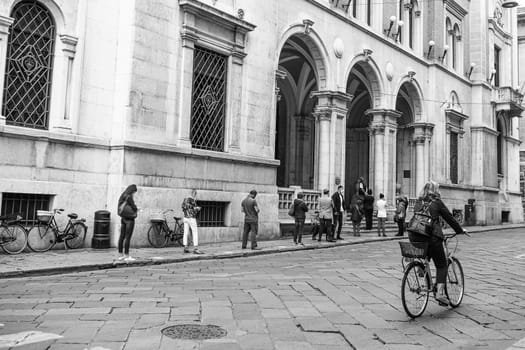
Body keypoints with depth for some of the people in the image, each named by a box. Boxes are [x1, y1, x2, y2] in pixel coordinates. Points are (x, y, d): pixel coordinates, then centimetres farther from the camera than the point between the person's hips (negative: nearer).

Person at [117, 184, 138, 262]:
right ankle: (127, 256, -3)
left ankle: (121, 255, 15)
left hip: (123, 218, 9)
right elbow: (134, 207, -14)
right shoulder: (129, 197, -16)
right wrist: (136, 209, 10)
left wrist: (135, 209, 13)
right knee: (128, 237, -5)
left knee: (122, 236, 10)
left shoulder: (122, 196, 11)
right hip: (129, 219, -9)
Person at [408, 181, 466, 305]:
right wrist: (460, 230, 20)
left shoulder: (418, 202, 15)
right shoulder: (437, 202, 1)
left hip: (415, 237, 5)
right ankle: (440, 292, -6)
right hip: (432, 237, -5)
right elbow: (449, 218, 7)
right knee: (441, 265, 5)